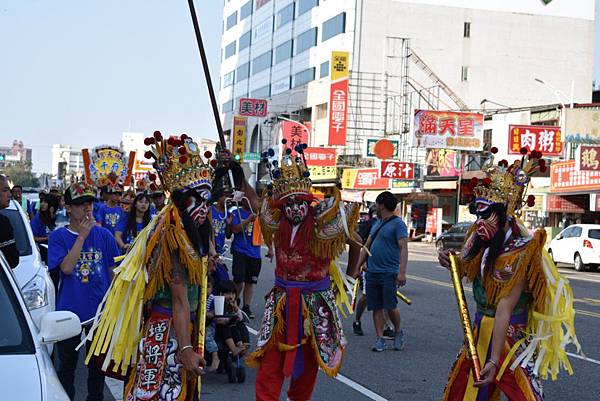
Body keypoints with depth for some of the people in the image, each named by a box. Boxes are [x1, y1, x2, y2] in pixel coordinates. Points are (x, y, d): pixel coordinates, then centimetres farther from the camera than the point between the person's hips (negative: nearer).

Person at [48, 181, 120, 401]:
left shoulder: (104, 235, 1)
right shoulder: (58, 237, -5)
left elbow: (113, 272, 6)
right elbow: (67, 268, -19)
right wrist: (82, 236, -20)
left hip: (100, 311, 2)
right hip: (69, 311, -2)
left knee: (98, 363, 14)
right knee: (67, 365, 9)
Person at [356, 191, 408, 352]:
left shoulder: (397, 224, -6)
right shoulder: (377, 224, 18)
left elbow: (403, 248, -13)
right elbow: (367, 246, 22)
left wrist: (402, 272, -22)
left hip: (389, 272, -7)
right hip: (372, 272, 7)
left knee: (390, 306, -7)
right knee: (376, 308, 5)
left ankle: (398, 332, 17)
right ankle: (380, 340, 9)